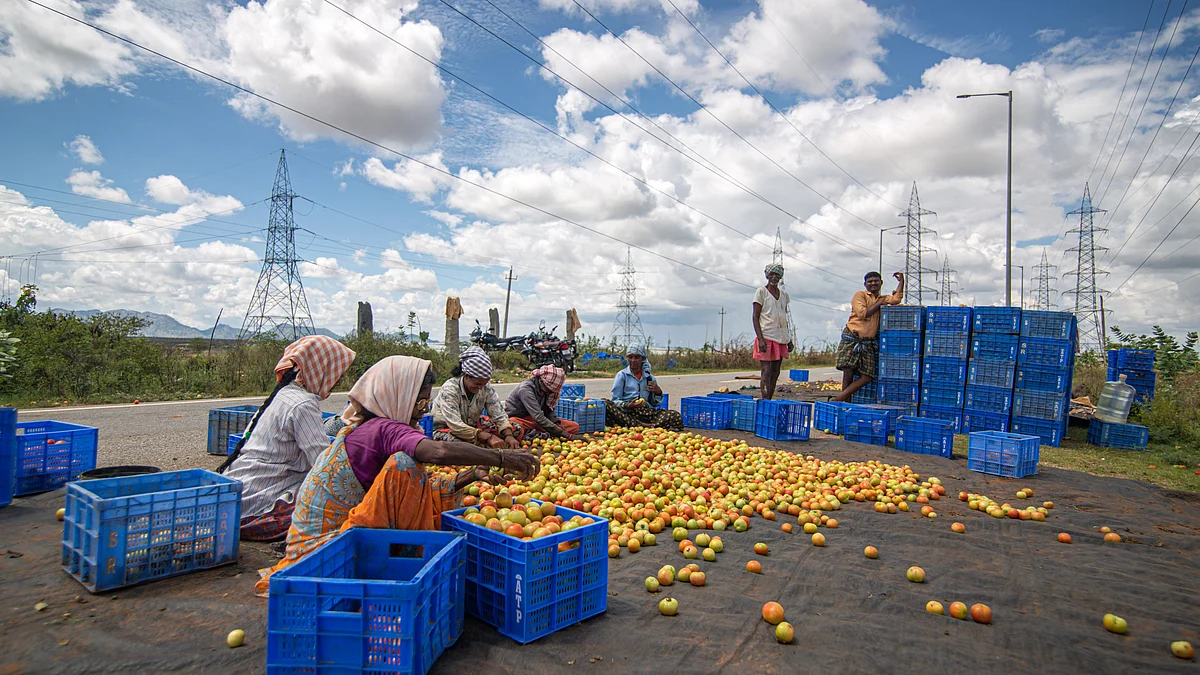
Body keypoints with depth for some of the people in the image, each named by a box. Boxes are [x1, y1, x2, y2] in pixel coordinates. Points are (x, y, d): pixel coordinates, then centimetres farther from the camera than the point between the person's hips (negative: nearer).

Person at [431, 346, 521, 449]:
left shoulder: (487, 389, -10)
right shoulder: (449, 389, -25)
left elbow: (499, 416, -12)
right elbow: (455, 426, -33)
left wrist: (508, 435, -34)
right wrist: (488, 437, -41)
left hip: (473, 427, 5)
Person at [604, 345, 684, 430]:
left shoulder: (649, 377, 19)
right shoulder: (622, 375, 11)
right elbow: (615, 400, 3)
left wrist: (658, 392, -2)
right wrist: (627, 405, -17)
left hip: (646, 411, 2)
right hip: (626, 412, -2)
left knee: (675, 415, -23)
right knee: (606, 404, -36)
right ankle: (641, 425, -38)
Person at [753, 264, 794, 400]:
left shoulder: (784, 294, 16)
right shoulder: (761, 292, -2)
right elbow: (755, 318, -7)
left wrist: (789, 339, 17)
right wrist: (760, 339, -17)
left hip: (780, 338, 6)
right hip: (766, 337, -6)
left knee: (775, 372, 7)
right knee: (766, 371, -9)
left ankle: (770, 401, 13)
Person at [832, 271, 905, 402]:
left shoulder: (883, 299, 21)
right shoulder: (860, 295, 6)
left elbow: (896, 299, -1)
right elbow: (863, 313, -9)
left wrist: (901, 281, 6)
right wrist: (879, 303, 1)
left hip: (868, 343, 5)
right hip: (851, 339, -5)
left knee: (868, 376, -8)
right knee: (848, 373, -11)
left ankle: (839, 398, -8)